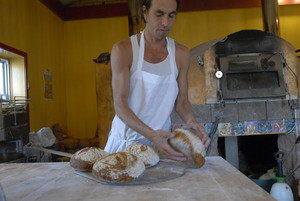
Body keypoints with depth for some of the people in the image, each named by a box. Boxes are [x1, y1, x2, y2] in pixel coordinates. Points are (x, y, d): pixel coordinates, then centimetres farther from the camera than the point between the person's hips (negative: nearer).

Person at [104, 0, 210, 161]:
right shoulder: (123, 50, -12)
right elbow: (120, 104, -18)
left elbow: (181, 100, 4)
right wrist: (151, 134, -33)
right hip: (126, 140, -2)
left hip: (161, 141, 2)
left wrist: (191, 121, -19)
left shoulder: (181, 54, -1)